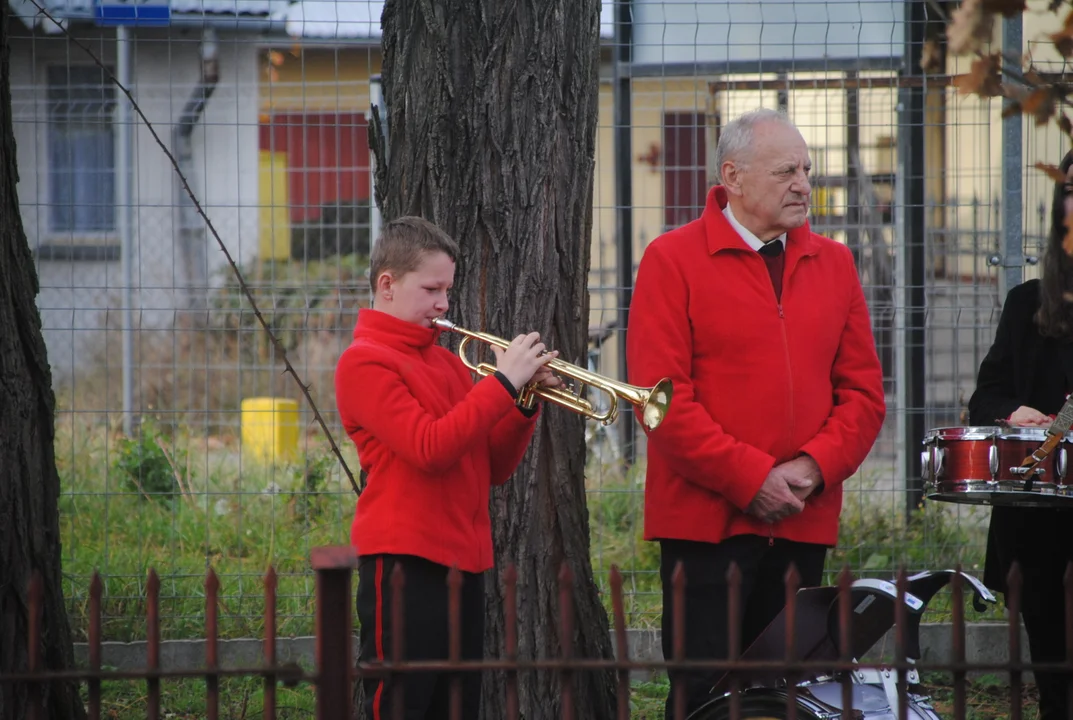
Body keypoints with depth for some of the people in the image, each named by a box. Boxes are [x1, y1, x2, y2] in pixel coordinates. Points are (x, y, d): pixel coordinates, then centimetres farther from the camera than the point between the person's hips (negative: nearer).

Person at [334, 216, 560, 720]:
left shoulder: (447, 362, 18)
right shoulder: (365, 362, -6)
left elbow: (493, 467, 16)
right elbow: (429, 448, -19)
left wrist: (525, 400, 1)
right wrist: (503, 382, -15)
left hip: (463, 559, 8)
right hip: (403, 559, -8)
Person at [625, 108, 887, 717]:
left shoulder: (833, 265, 13)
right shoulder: (674, 260, -2)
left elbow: (863, 391, 10)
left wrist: (813, 467, -7)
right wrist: (751, 480, -13)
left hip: (804, 522, 5)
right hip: (705, 522, -5)